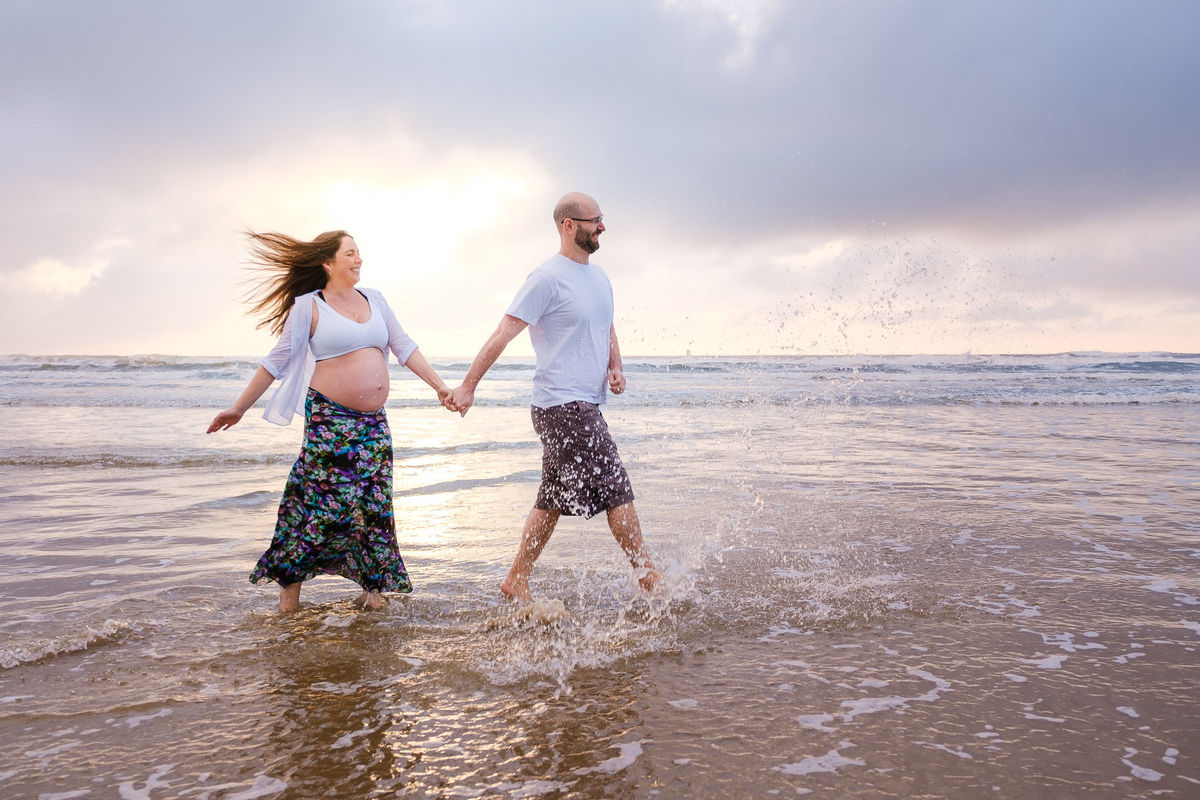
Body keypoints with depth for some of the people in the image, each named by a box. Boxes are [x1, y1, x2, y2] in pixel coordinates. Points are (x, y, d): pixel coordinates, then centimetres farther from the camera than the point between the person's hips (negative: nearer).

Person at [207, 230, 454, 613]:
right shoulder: (308, 306, -1)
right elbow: (277, 361, 1)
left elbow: (404, 347, 14)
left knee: (373, 504, 4)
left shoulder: (374, 299, 13)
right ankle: (289, 583, 7)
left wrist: (440, 386, 7)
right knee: (323, 501, -6)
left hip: (373, 423, 5)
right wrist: (238, 408, 2)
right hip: (329, 419, -5)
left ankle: (372, 585, 14)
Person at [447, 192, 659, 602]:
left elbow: (608, 329, 27)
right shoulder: (547, 278, -12)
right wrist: (468, 387, -11)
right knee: (616, 489, -6)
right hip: (563, 404, -9)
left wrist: (616, 368, 7)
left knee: (554, 500, 13)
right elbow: (503, 333, -12)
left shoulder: (599, 276, 16)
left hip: (584, 404, 9)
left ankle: (517, 581, 23)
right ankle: (649, 578, 6)